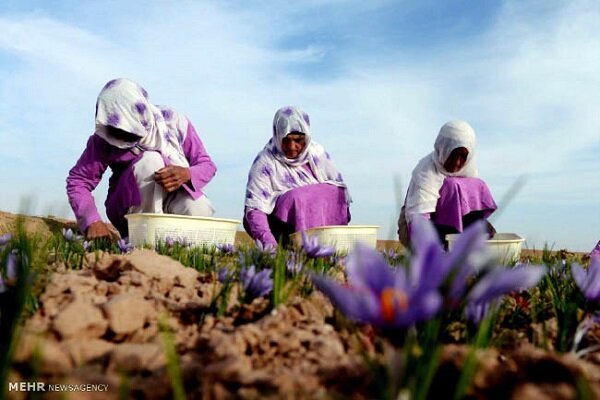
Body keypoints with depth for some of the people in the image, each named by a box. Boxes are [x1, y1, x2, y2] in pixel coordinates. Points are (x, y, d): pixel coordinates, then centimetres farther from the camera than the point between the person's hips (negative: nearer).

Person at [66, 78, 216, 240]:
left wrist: (186, 174, -33)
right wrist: (93, 222, -27)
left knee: (198, 210, -35)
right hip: (130, 208, -1)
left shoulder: (173, 123, -13)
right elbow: (77, 180, -11)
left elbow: (207, 165, -9)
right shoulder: (103, 139, -13)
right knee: (150, 160, -31)